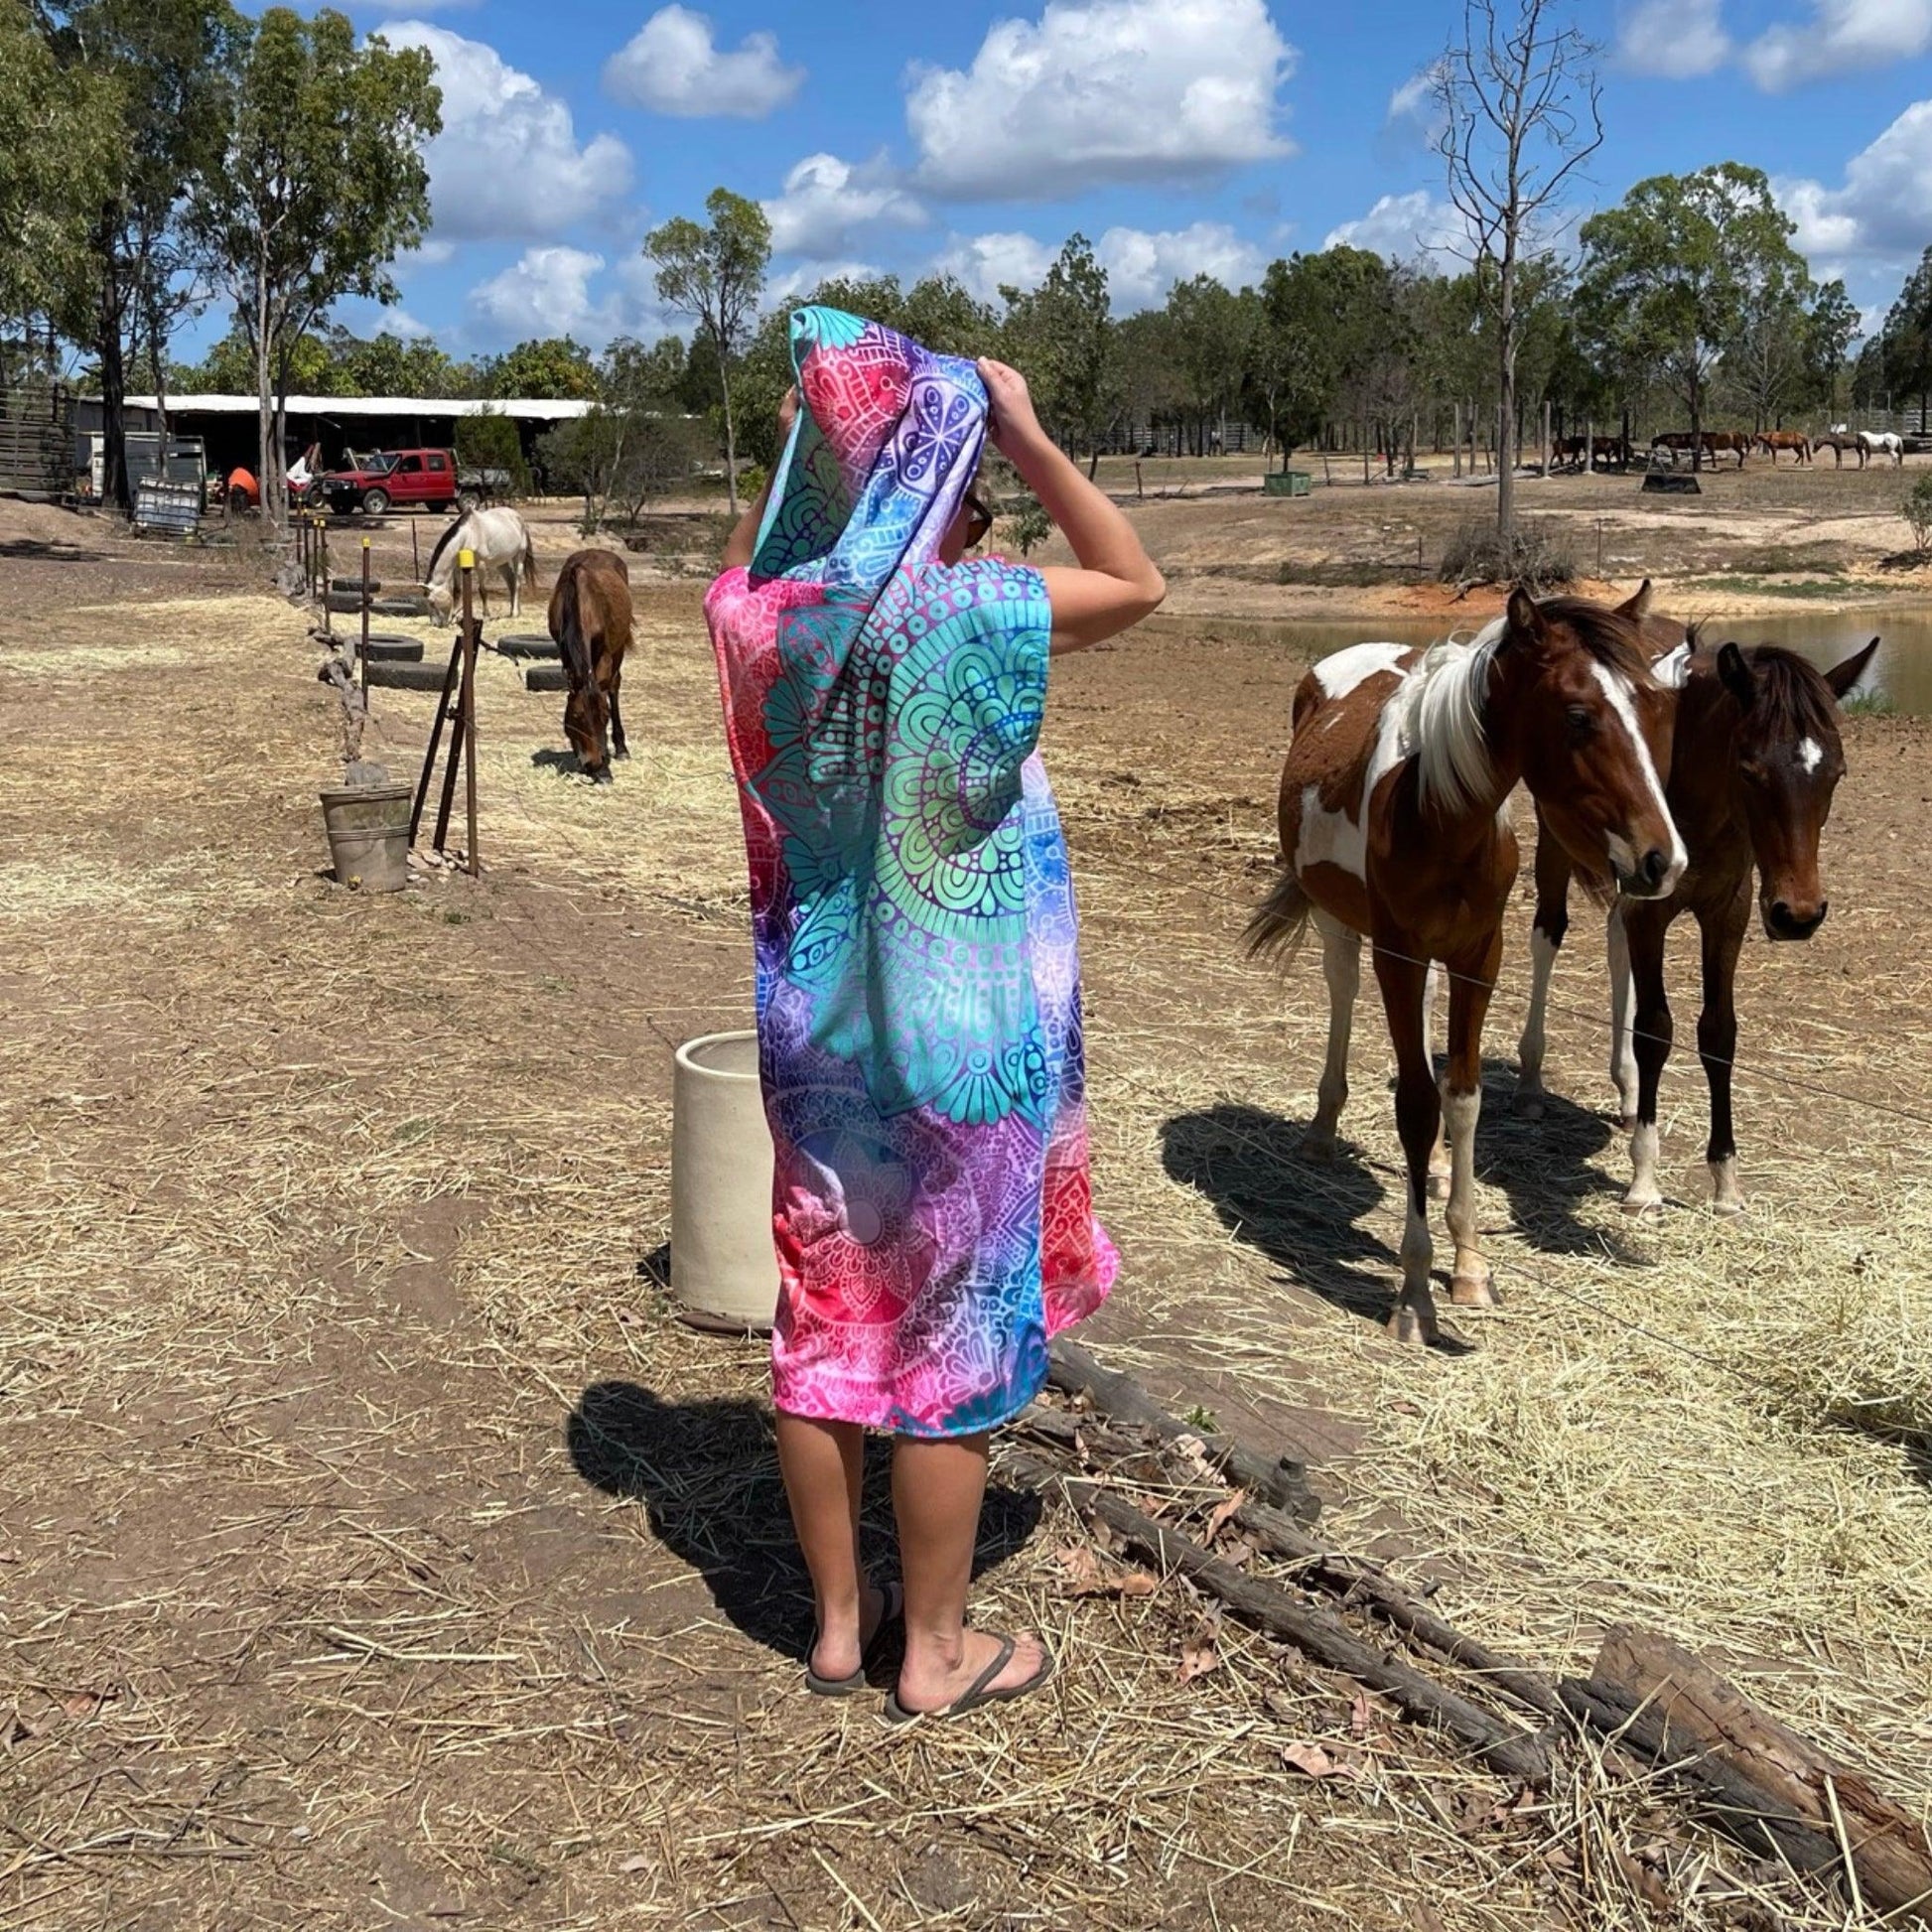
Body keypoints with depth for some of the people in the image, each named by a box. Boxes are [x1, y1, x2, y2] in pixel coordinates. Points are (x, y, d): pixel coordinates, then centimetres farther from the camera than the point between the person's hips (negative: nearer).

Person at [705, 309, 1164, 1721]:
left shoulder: (768, 614, -4)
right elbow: (1140, 585, -2)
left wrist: (798, 439, 11)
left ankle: (839, 1619, 31)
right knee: (956, 1333, 9)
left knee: (824, 1315, 16)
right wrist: (1029, 434, -6)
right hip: (962, 1035, -5)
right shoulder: (966, 612, -18)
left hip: (815, 1027, 5)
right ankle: (937, 1650, 23)